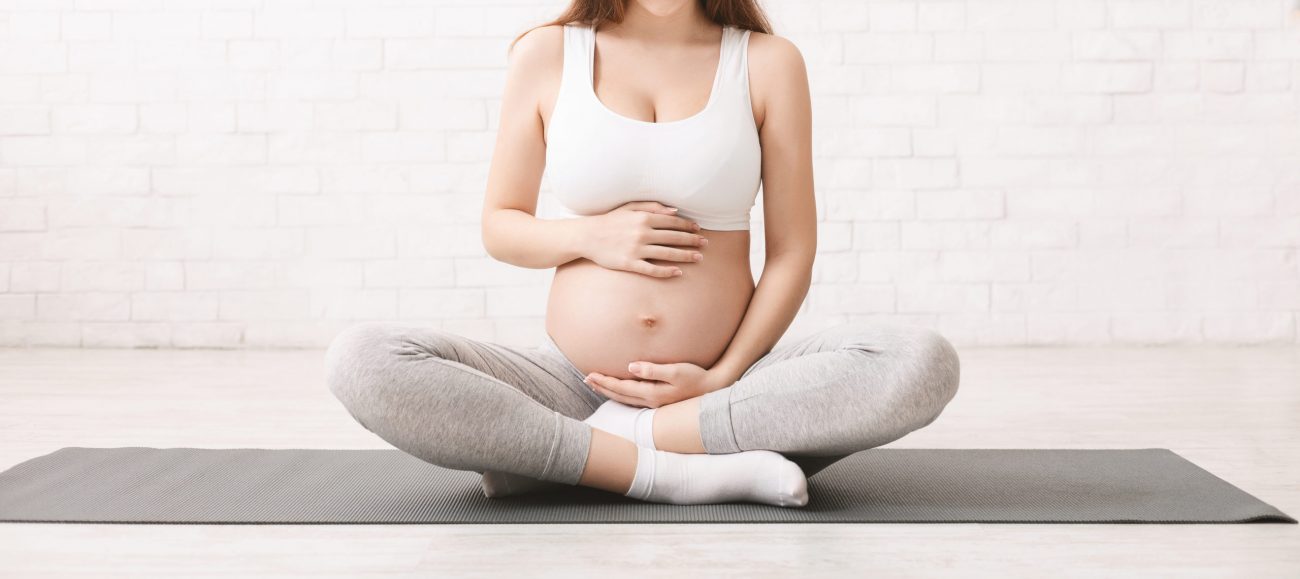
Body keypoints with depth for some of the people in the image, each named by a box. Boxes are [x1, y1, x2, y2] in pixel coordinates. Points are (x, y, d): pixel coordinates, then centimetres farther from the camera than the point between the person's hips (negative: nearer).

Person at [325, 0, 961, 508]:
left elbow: (791, 252, 2)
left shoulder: (768, 63, 3)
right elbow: (499, 228, 10)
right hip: (571, 382, 0)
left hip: (729, 382, 1)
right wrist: (590, 237, -10)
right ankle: (674, 471, -23)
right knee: (360, 359, -24)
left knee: (925, 363, -28)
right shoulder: (546, 55, 4)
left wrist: (723, 377, -11)